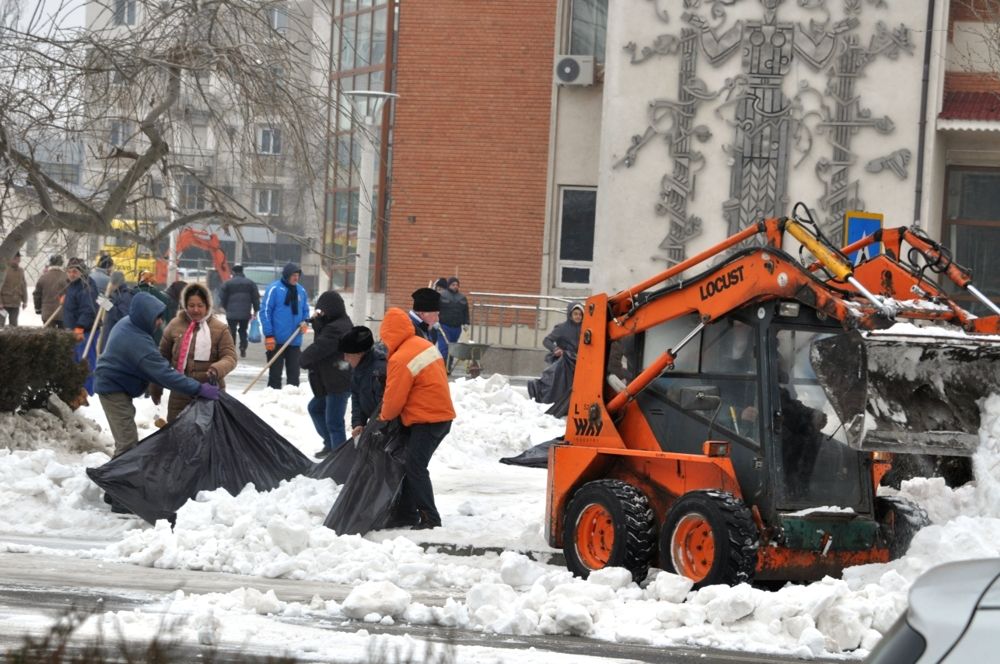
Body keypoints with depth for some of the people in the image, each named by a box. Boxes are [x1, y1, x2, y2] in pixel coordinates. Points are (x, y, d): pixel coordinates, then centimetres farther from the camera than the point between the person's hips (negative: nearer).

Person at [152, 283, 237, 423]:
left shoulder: (220, 329, -4)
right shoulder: (175, 325, 3)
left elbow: (230, 357, -7)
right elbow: (162, 357, 11)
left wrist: (216, 370, -30)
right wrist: (156, 388, 14)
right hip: (180, 393, 2)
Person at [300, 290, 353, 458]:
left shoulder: (335, 329, -22)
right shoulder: (343, 323, 11)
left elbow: (318, 349, -20)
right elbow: (322, 338, 17)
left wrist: (304, 359, 0)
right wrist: (317, 322, -2)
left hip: (339, 383, -11)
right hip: (333, 381, 11)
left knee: (333, 422, -6)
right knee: (315, 407, 24)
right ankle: (330, 444, 31)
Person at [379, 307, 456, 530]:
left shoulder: (400, 360, -19)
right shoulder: (424, 345, 8)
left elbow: (394, 398, -13)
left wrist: (384, 416, 9)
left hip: (426, 420, -9)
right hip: (442, 414, 9)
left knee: (415, 467, -9)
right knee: (411, 464, 14)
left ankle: (430, 518, -11)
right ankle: (406, 513, 18)